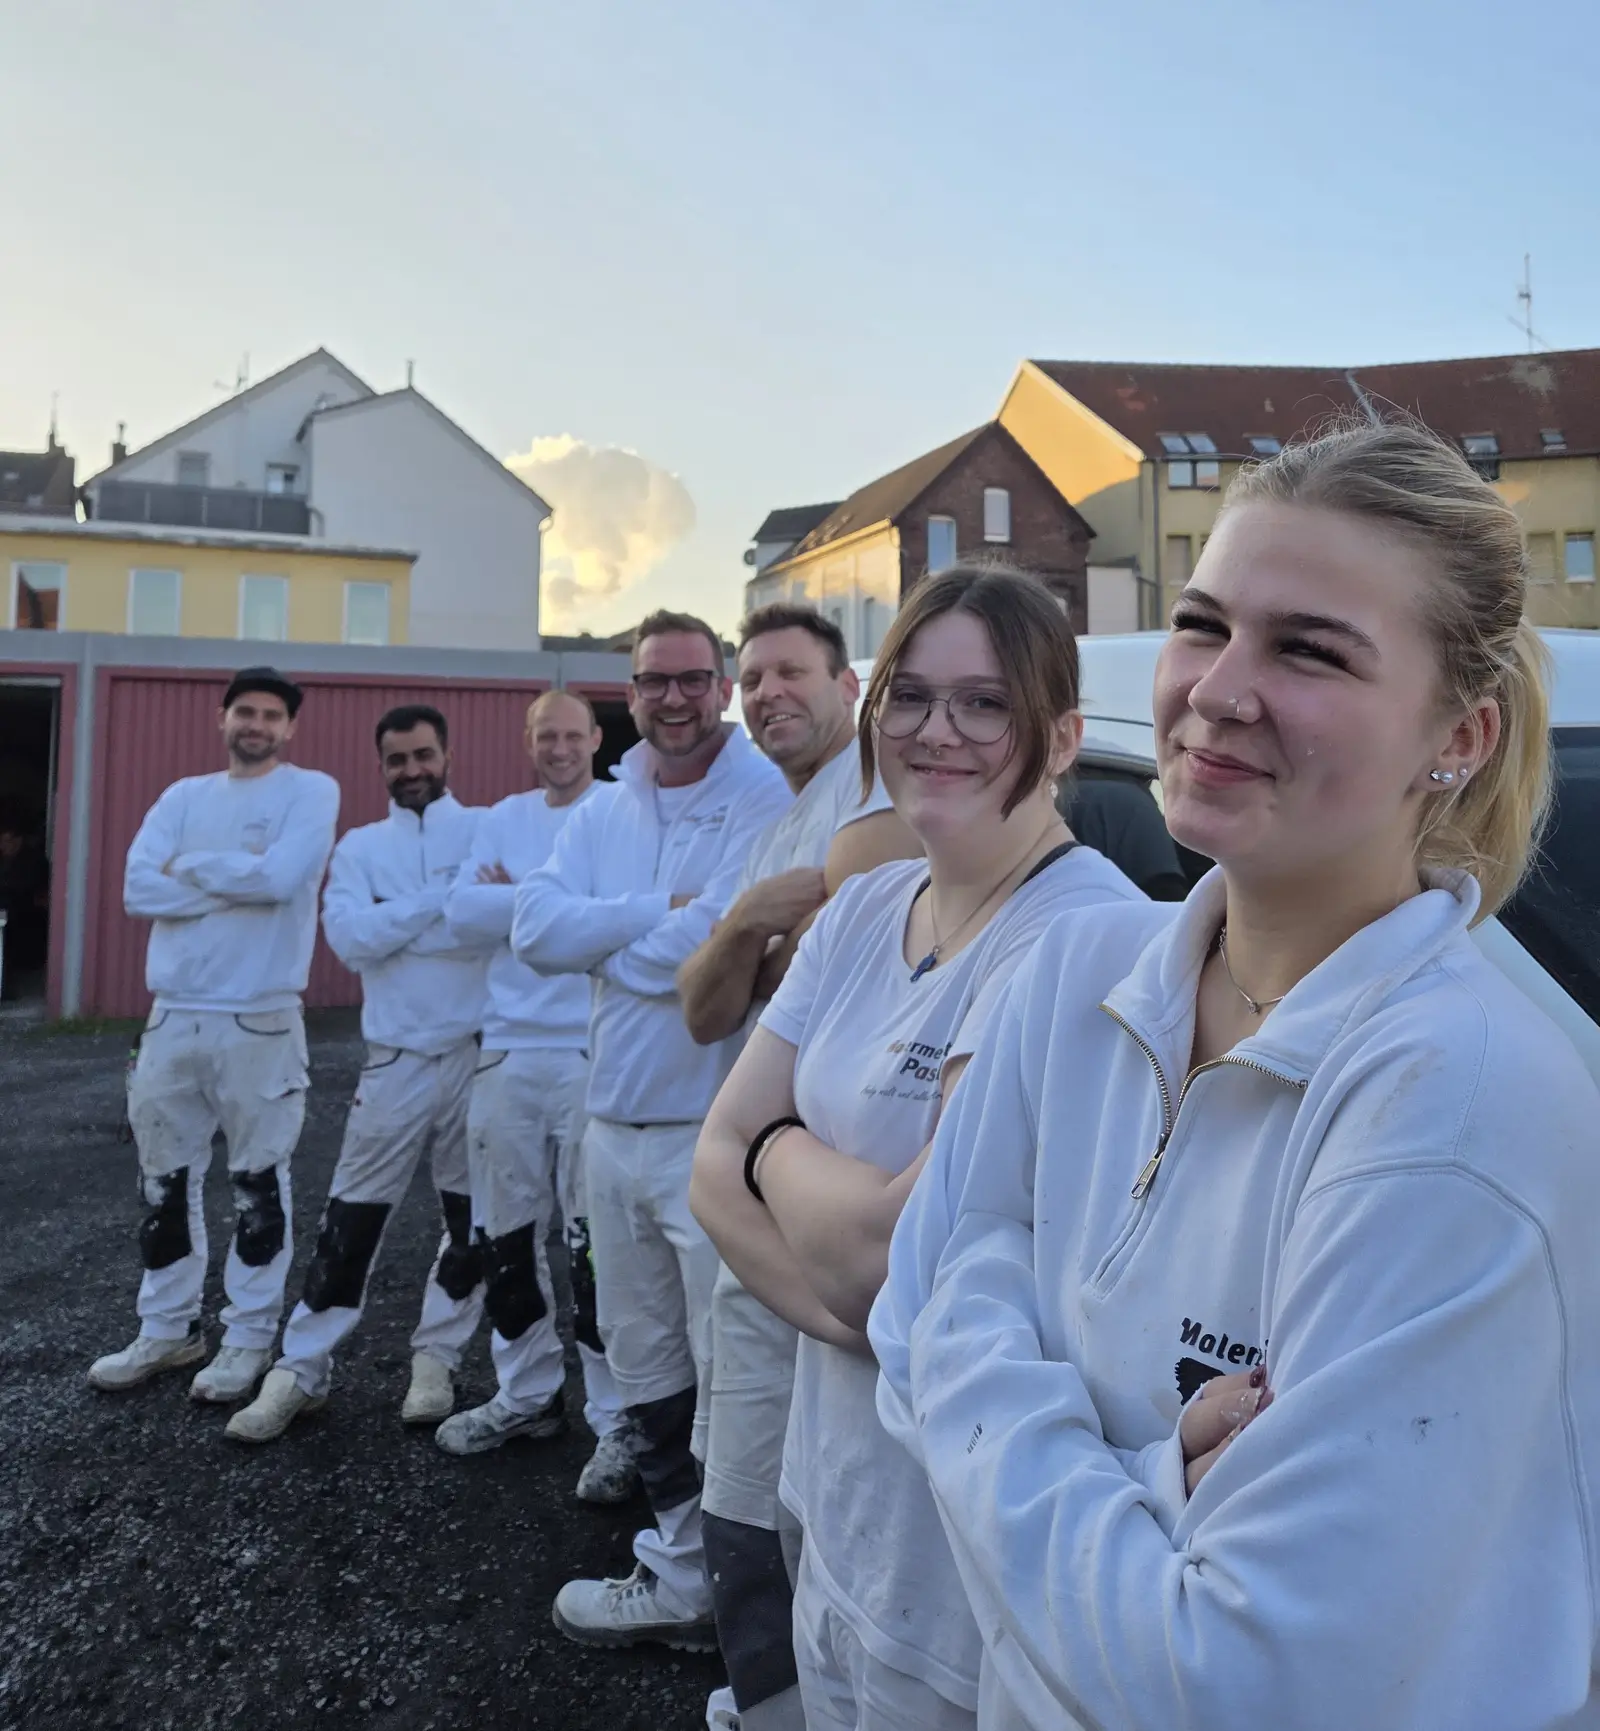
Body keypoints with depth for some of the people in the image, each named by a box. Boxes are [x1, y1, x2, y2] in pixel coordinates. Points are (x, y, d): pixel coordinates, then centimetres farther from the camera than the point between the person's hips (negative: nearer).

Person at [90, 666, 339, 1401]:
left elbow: (280, 876, -20)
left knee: (258, 1185, 5)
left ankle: (251, 1338, 19)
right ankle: (168, 1330, 29)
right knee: (164, 1183, 14)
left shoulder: (311, 790, -3)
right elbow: (139, 890, -4)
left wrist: (189, 866, -6)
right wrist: (240, 882, -13)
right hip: (173, 1017, 5)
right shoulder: (184, 796, 10)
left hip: (259, 1021, -5)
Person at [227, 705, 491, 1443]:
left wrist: (391, 924, -14)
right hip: (396, 1059, 1)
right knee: (350, 1219, 5)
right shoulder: (360, 846, 7)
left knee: (473, 1219, 10)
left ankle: (436, 1357, 27)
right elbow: (348, 937, -10)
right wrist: (444, 898, -15)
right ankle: (301, 1370, 17)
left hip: (479, 1052, -1)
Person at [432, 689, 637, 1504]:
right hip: (507, 1050, 6)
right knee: (507, 1236, 14)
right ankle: (526, 1393, 32)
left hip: (592, 1054, -5)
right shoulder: (506, 816, 13)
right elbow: (463, 909, 0)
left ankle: (617, 1421, 10)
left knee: (594, 1244, -3)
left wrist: (514, 899, -9)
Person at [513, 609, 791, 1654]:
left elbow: (724, 945, -23)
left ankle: (688, 1583, 25)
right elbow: (536, 930, -4)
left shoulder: (765, 802, -11)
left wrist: (608, 941, -8)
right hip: (614, 1125, 7)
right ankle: (683, 1546, 38)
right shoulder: (601, 818, 11)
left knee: (730, 1372, 4)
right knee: (642, 1361, 19)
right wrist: (660, 912, -15)